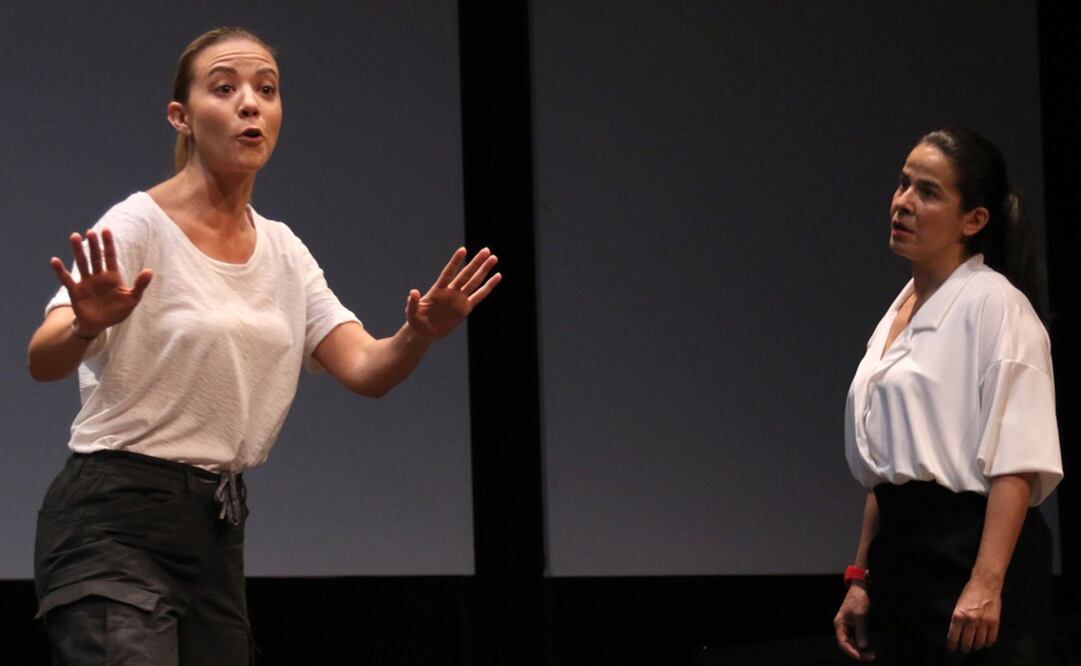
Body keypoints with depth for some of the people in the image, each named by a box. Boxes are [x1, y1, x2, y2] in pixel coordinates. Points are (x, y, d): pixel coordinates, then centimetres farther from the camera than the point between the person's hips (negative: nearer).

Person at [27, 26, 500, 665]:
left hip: (217, 535, 7)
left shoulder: (284, 251, 11)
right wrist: (86, 325, -46)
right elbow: (45, 361, -23)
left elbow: (364, 368, 0)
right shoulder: (139, 225, -9)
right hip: (115, 524, -7)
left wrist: (418, 335, -22)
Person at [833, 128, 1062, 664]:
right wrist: (862, 578, 16)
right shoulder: (900, 313, 16)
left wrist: (986, 583, -24)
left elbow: (1015, 463, -16)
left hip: (971, 549, -8)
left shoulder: (994, 304, -9)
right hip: (901, 554, 8)